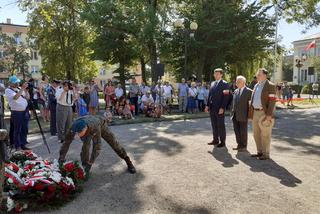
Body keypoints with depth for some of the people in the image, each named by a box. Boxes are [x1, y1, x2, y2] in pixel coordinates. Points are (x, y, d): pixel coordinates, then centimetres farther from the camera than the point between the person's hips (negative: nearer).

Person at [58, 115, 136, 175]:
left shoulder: (95, 128, -50)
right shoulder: (74, 127, -41)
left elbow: (97, 146, -47)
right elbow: (66, 143, -35)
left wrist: (90, 164, -49)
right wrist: (61, 160, -38)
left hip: (101, 124, -2)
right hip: (86, 129, 2)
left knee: (114, 143, 1)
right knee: (85, 145, -25)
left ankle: (128, 162, 18)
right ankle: (84, 165, -6)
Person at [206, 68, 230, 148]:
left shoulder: (224, 84, -6)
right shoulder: (213, 83, 15)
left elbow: (226, 97, -12)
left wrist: (222, 108, -19)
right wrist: (208, 105, 10)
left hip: (219, 108, -7)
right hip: (212, 108, 7)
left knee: (221, 125, 0)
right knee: (214, 125, 11)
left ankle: (222, 142, 10)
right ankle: (215, 140, 21)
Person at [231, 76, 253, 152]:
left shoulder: (248, 91, -7)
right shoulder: (236, 91, 15)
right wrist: (232, 112, 14)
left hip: (242, 115, -6)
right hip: (235, 115, 7)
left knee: (243, 131, 3)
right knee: (236, 130, 10)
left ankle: (244, 146, 15)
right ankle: (239, 145, 23)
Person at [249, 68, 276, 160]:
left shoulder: (270, 86, -9)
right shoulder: (256, 86, 15)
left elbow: (272, 101, -14)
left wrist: (269, 115, -20)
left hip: (264, 114, -8)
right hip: (255, 113, 8)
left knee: (265, 135, 0)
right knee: (256, 134, 12)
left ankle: (266, 154, 10)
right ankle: (260, 152, 24)